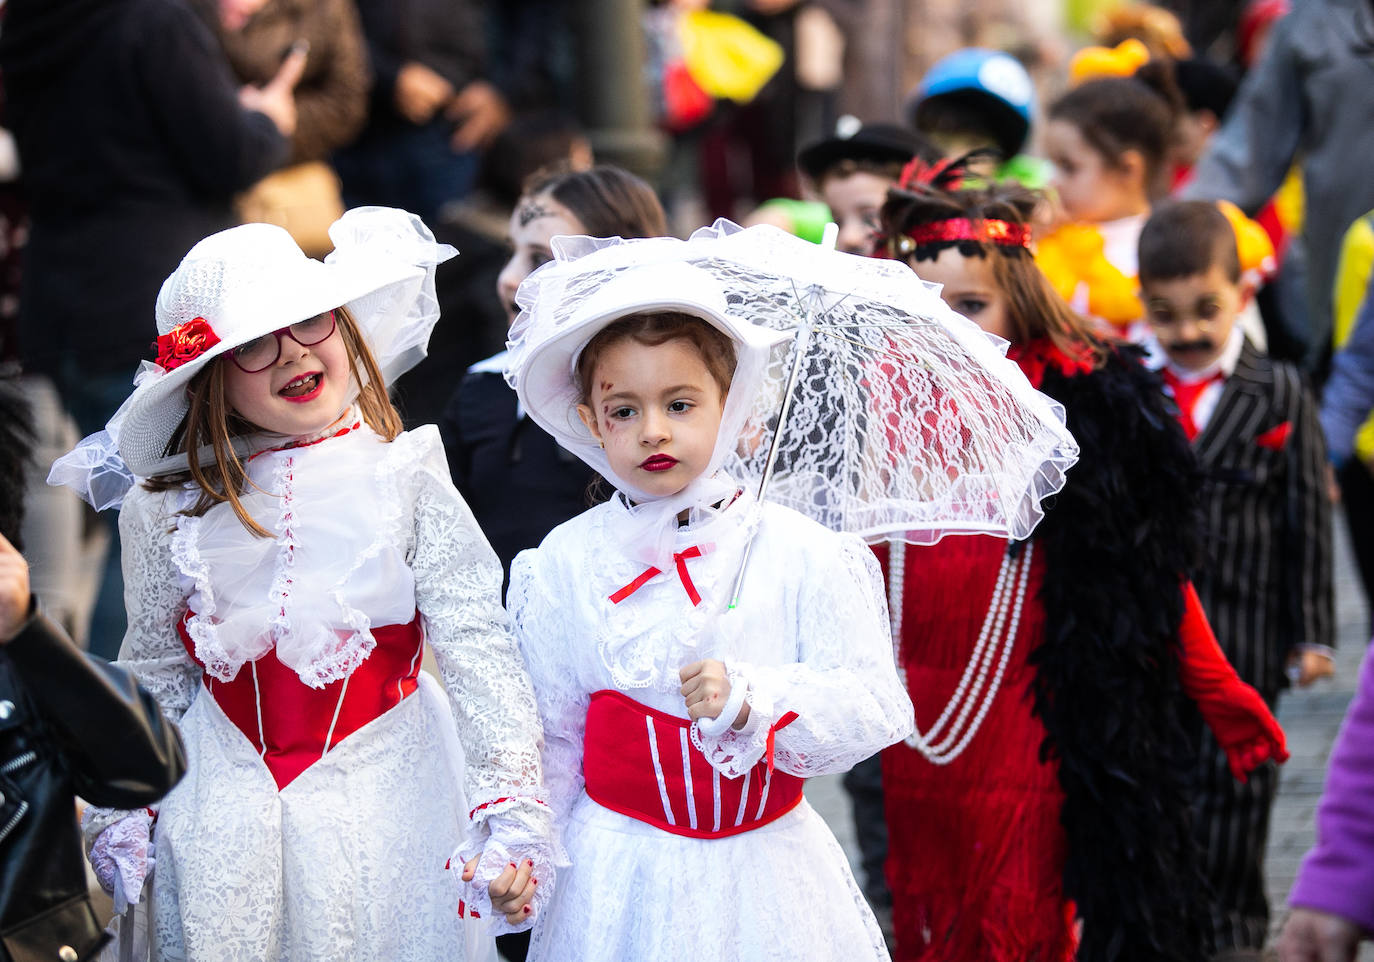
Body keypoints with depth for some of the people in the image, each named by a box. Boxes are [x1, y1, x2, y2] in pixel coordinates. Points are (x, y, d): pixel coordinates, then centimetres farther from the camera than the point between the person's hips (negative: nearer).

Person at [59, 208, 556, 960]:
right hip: (225, 807, 2)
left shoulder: (404, 481, -7)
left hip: (381, 802, -2)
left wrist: (508, 814, -20)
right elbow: (154, 673, 12)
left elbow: (477, 648, -12)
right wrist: (120, 811, 12)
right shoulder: (171, 510, -1)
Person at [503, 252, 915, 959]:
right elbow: (547, 732, 6)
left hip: (765, 871, 0)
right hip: (623, 877, 0)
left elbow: (877, 706, -11)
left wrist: (752, 701, -25)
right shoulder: (566, 563, -1)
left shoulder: (797, 551, -6)